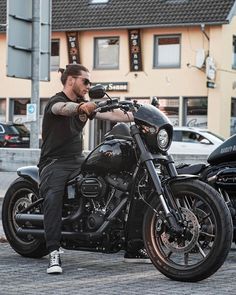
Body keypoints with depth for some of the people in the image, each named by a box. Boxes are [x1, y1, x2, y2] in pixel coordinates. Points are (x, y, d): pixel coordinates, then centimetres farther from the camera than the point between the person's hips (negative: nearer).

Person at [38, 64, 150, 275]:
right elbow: (63, 108, -32)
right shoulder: (56, 101, -7)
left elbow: (111, 115, 4)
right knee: (53, 197, -36)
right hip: (55, 162, -7)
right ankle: (54, 254, -39)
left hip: (78, 161, 7)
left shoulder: (85, 105, 17)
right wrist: (81, 107, -54)